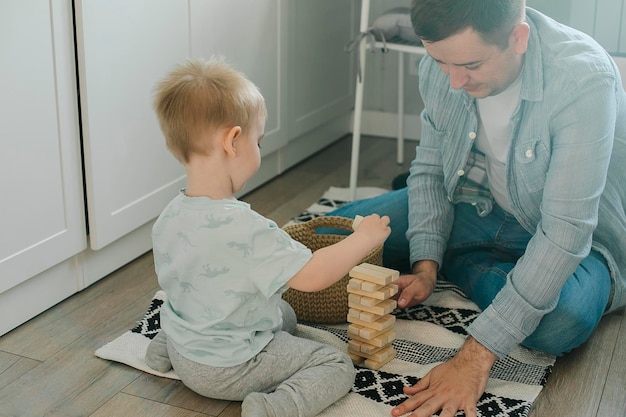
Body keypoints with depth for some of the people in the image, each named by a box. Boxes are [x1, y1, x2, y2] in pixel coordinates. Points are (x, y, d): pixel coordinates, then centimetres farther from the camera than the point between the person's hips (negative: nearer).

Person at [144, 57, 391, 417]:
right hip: (228, 370, -7)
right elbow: (311, 276, -29)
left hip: (184, 354, 7)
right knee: (336, 365, 1)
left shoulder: (169, 218, -8)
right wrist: (364, 239, -15)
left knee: (285, 314, 30)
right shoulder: (245, 228, -33)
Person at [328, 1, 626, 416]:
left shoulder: (586, 78, -33)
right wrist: (425, 267, -16)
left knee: (558, 323, -38)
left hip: (572, 237, -4)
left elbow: (564, 234, -36)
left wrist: (475, 358, -39)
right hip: (478, 209, 4)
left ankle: (463, 265, -7)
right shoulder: (441, 67, -15)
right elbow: (429, 169, 0)